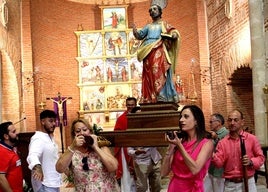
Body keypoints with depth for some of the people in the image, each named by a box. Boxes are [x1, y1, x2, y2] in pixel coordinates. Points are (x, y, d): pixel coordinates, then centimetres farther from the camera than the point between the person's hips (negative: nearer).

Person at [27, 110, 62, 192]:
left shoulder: (50, 137, 10)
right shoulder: (38, 138, -21)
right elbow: (33, 156, -41)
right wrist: (37, 168, -59)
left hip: (54, 182, 9)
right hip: (45, 185, -9)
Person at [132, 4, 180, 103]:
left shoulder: (164, 24, 18)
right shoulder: (148, 26, 28)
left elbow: (173, 32, 5)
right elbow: (139, 35, 18)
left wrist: (174, 35, -20)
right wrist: (135, 31, -4)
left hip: (159, 51, -4)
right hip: (148, 52, 4)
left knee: (159, 73, -21)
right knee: (149, 76, -5)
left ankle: (162, 98, -27)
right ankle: (150, 99, -7)